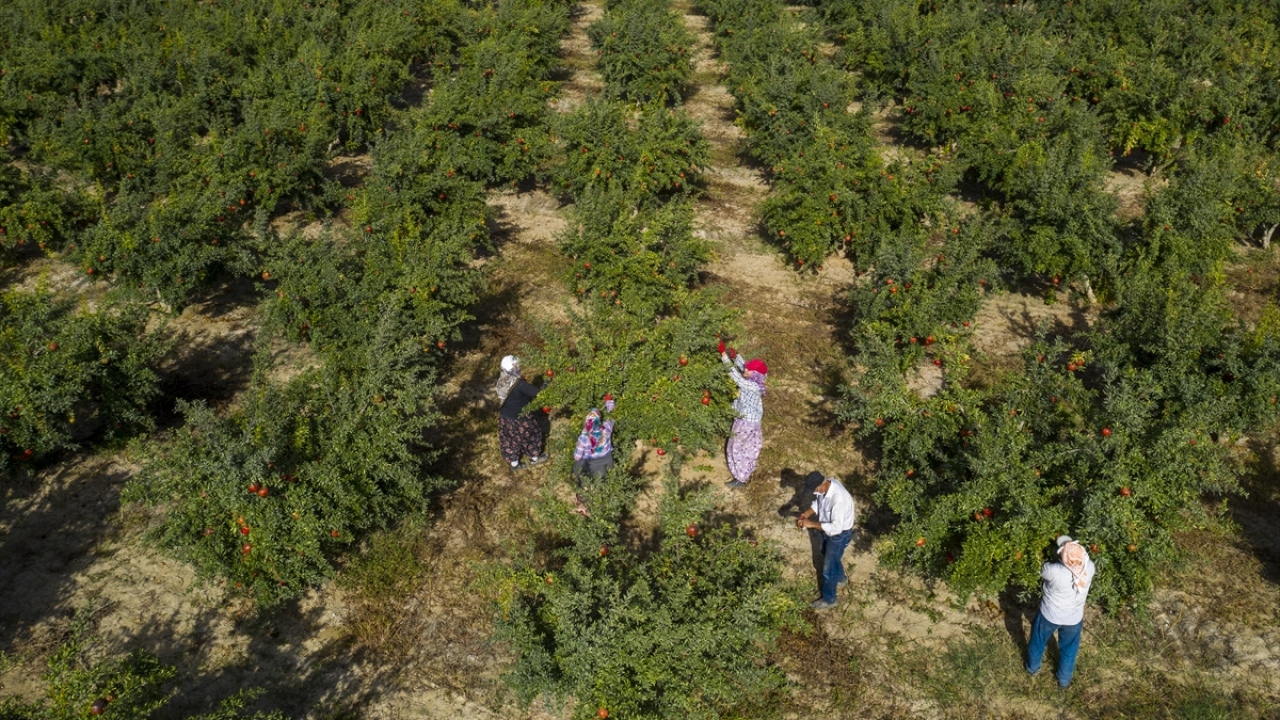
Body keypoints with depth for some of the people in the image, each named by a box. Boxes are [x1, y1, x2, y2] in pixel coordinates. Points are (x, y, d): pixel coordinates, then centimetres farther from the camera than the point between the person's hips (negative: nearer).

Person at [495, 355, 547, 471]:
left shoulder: (502, 380, -7)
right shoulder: (519, 383, -31)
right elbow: (537, 393, -26)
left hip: (504, 416, 7)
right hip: (518, 418, -7)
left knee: (509, 440, 22)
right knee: (532, 435, 19)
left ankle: (514, 464, 38)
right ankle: (534, 458, 40)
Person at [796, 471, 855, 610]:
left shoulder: (839, 498, -42)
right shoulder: (826, 485, -16)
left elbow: (836, 528, -38)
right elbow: (818, 502, 5)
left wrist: (812, 524, -33)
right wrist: (806, 514, -11)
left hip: (839, 534, -8)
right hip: (829, 527, 8)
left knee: (828, 567, 9)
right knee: (828, 555, 32)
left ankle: (829, 600, 32)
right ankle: (841, 578, 60)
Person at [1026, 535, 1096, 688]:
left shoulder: (1055, 571, -40)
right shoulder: (1089, 567, -29)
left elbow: (1043, 570, -15)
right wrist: (1074, 548, -1)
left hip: (1050, 615, -2)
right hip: (1073, 619, 2)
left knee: (1038, 642, 29)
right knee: (1069, 649, 29)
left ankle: (1033, 667, 54)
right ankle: (1064, 680, 50)